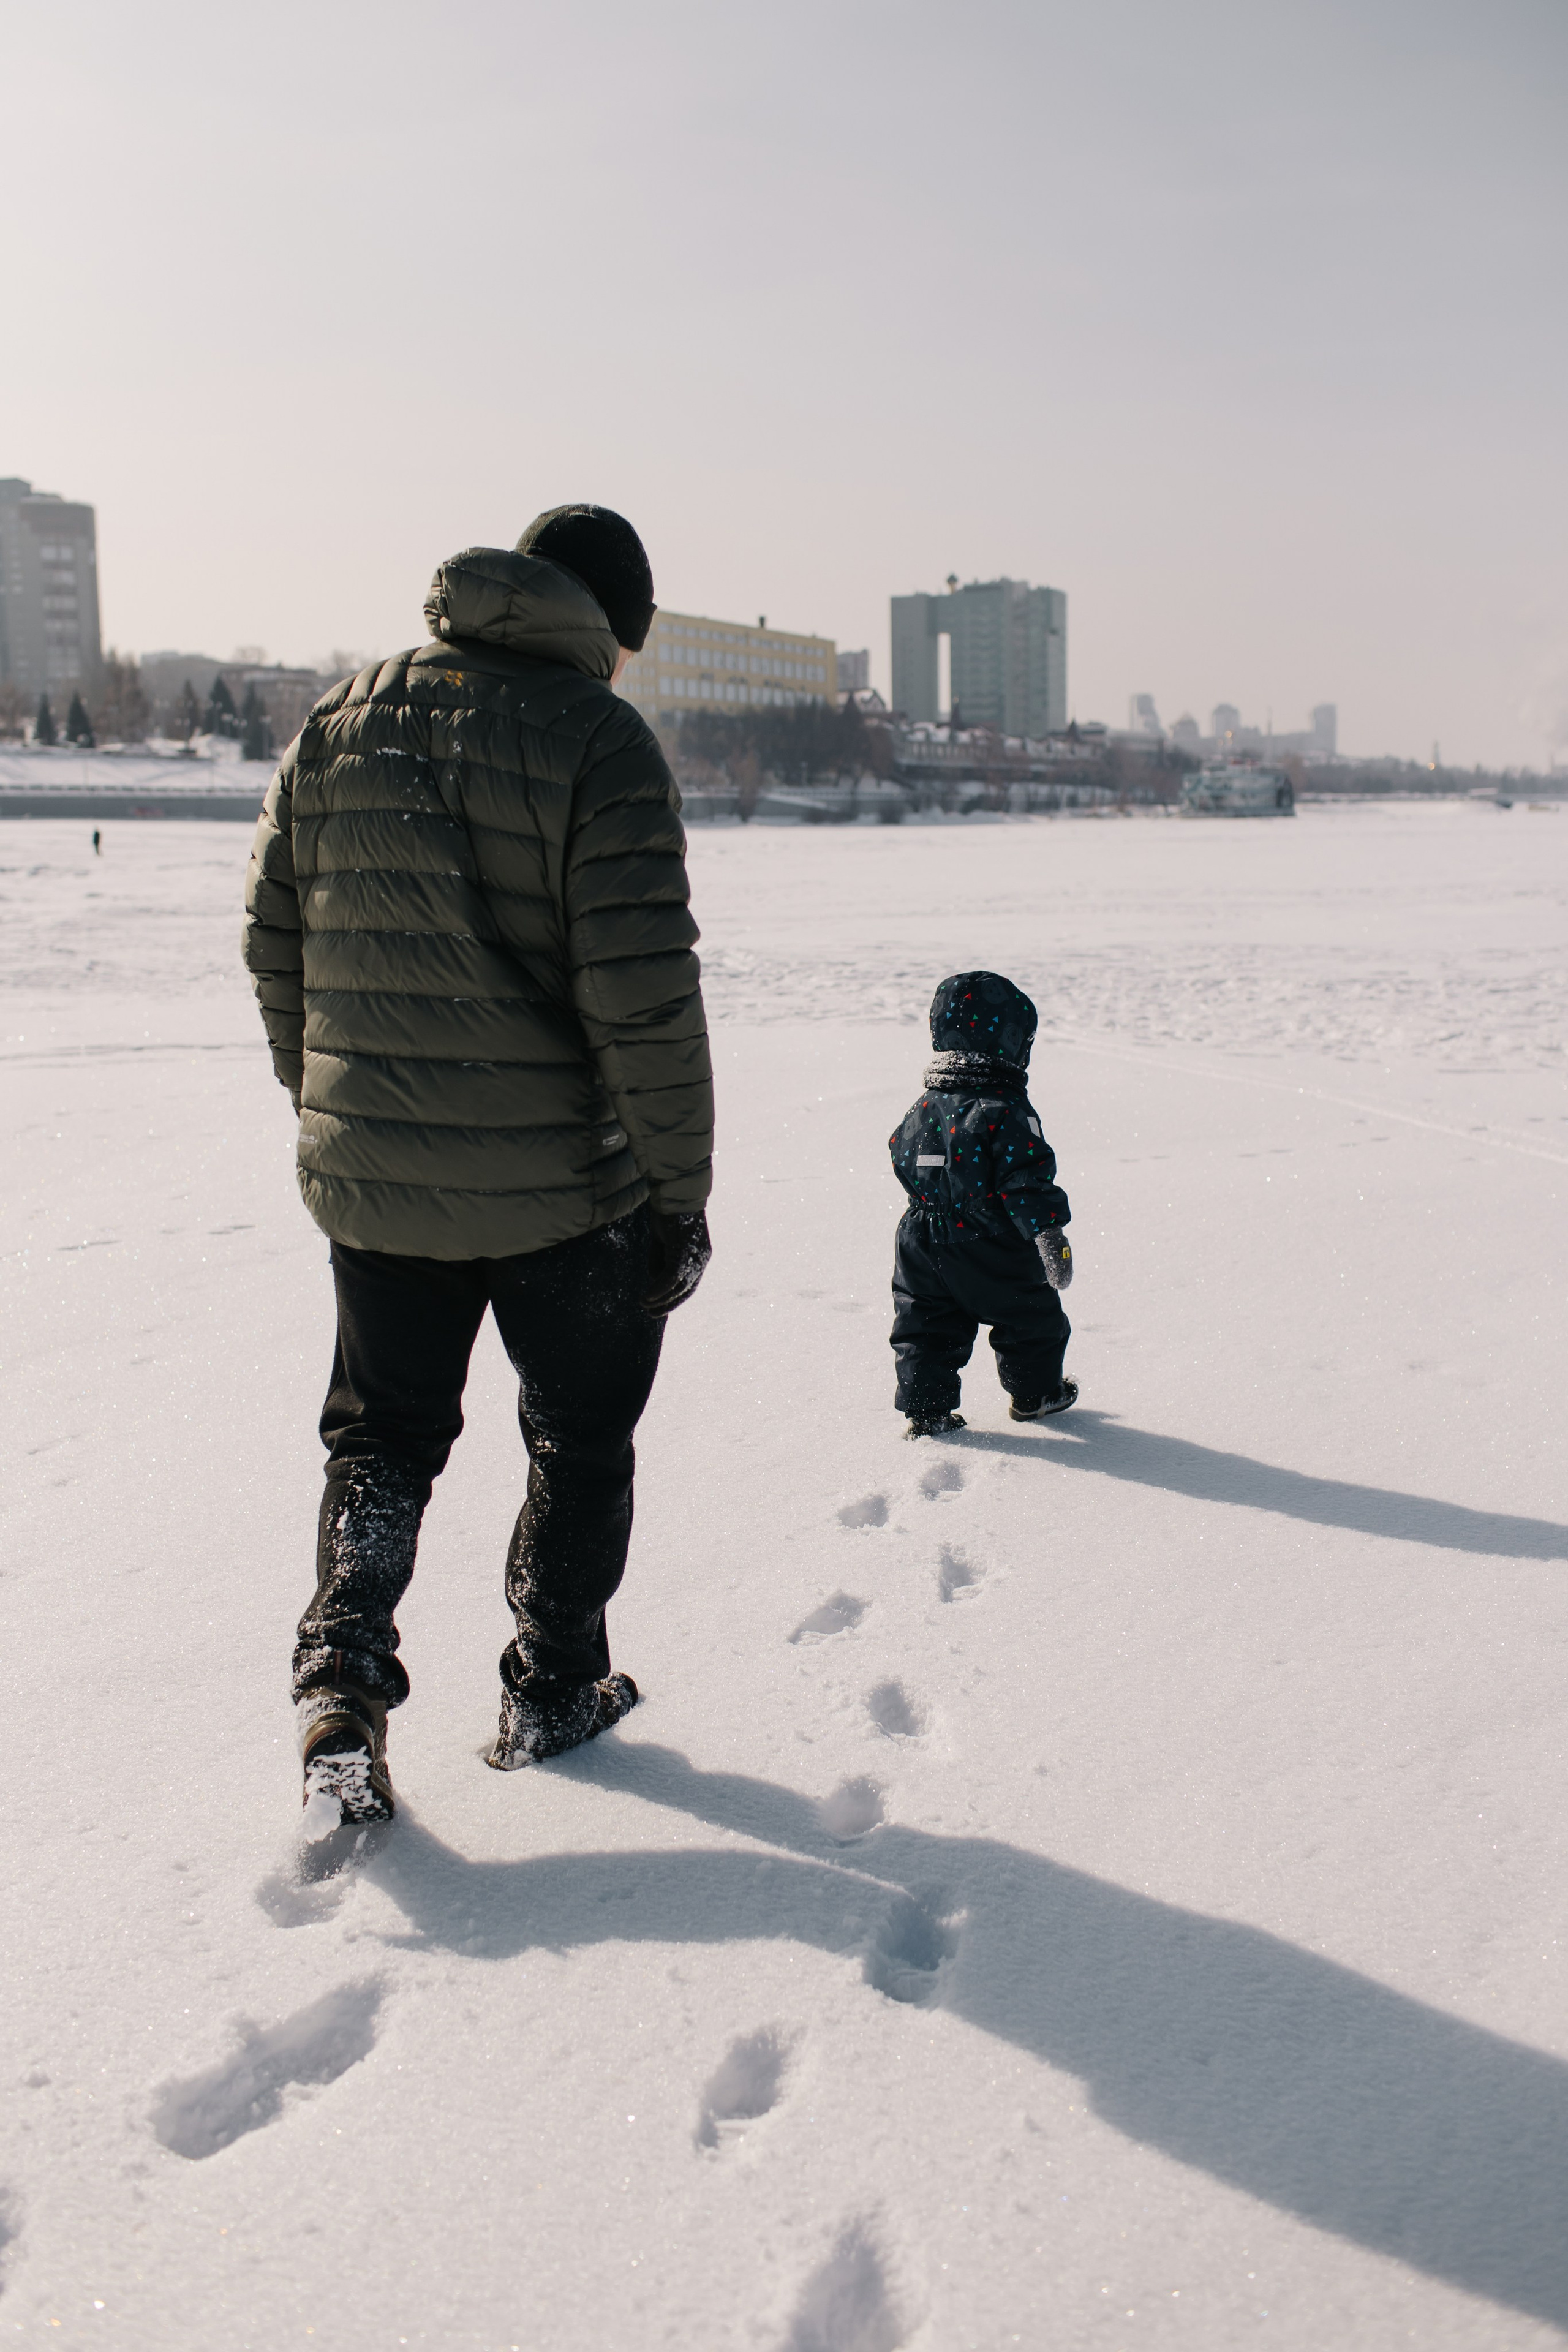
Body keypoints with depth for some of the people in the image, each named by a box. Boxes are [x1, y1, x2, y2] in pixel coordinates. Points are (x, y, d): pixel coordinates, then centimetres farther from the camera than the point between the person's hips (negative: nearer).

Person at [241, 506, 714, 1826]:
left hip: (370, 1180, 4)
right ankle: (552, 1694, 30)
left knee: (382, 1436, 20)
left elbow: (276, 943, 9)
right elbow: (644, 999, -18)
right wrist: (681, 1198, -10)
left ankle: (342, 1696, 8)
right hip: (566, 1186, -4)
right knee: (581, 1436, 17)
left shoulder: (339, 723, 5)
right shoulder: (601, 739, -12)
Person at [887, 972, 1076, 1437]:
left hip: (924, 1241, 5)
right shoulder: (1006, 1110, -17)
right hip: (993, 1248, -5)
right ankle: (1035, 1393, 31)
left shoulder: (923, 1108, 3)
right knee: (1031, 1316, 16)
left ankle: (926, 1408, 9)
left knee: (927, 1327, 12)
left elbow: (903, 1162, 14)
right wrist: (1049, 1232, -19)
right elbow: (1026, 1179, -23)